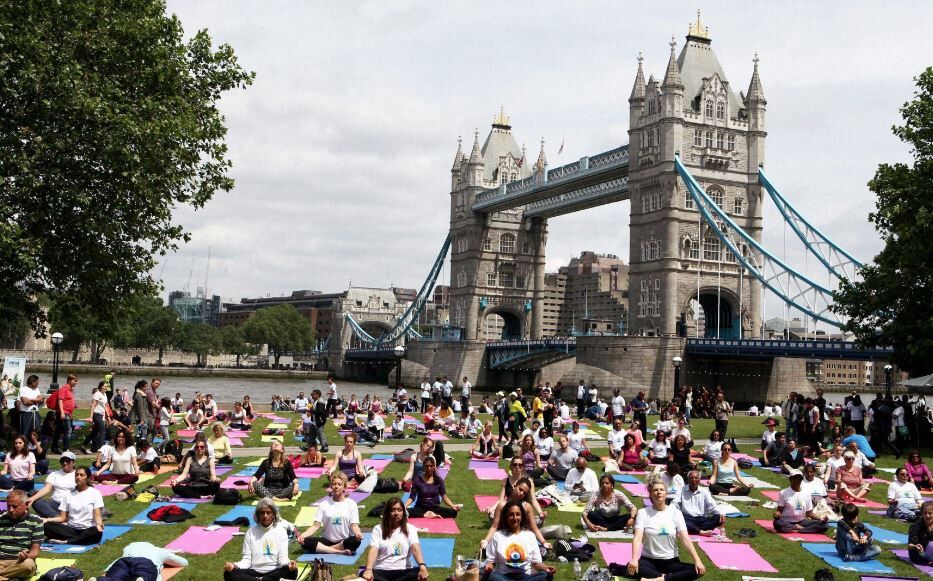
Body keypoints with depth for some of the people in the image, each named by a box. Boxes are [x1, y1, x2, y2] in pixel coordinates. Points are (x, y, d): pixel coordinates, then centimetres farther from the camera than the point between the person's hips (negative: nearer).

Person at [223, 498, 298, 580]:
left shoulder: (281, 531, 4)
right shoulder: (251, 532, 8)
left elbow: (282, 558, -5)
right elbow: (247, 559, 3)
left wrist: (288, 563, -29)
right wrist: (234, 566, -19)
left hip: (274, 572, -1)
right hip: (254, 572, 1)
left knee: (292, 571, -33)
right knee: (229, 574, -25)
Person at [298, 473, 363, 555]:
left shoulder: (351, 504, 1)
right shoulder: (324, 504, 5)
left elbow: (354, 525, -6)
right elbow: (316, 525, -1)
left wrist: (358, 533, -30)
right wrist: (303, 535, -19)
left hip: (345, 541, -2)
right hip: (327, 540, 2)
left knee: (356, 541, -35)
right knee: (305, 542, -25)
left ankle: (323, 549, -21)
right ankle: (340, 552, -28)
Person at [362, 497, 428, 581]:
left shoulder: (410, 529, 9)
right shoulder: (378, 529, 8)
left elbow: (415, 548, -9)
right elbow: (373, 550, -9)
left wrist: (422, 566, -31)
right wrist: (368, 569, -31)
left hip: (403, 571, 0)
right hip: (381, 571, 0)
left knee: (418, 573, -33)